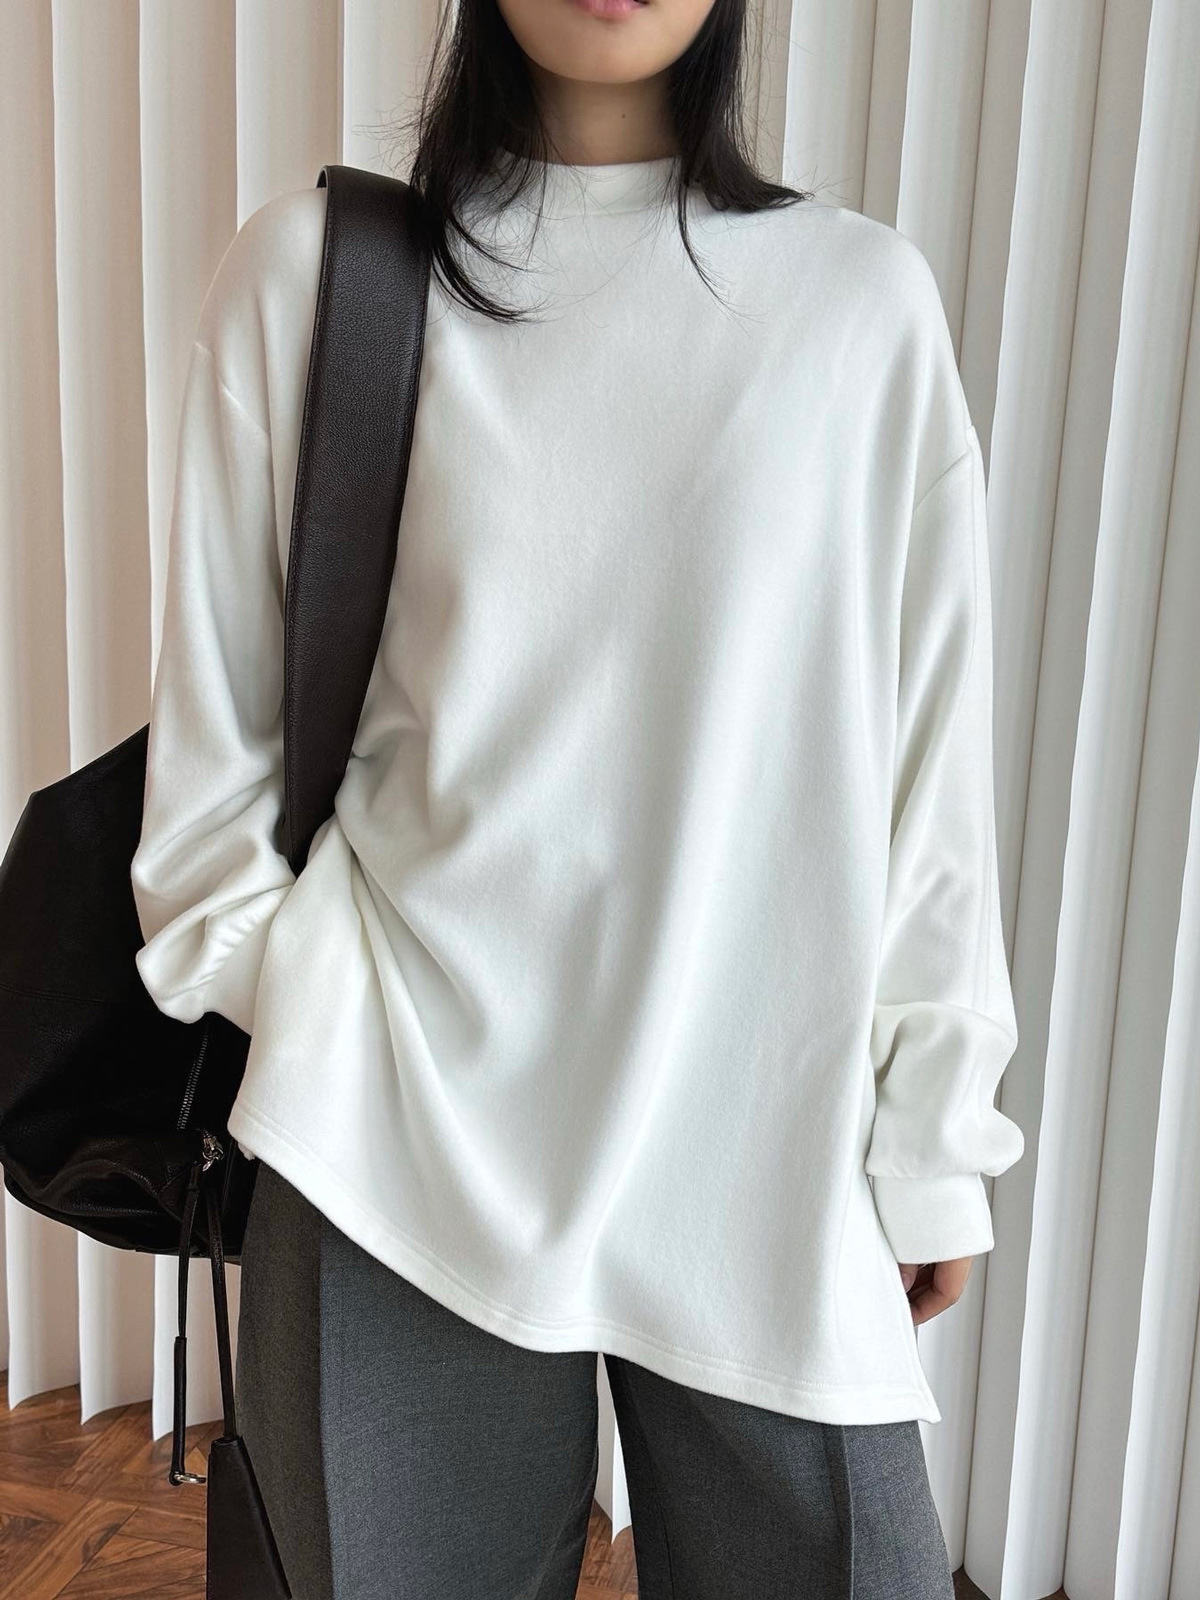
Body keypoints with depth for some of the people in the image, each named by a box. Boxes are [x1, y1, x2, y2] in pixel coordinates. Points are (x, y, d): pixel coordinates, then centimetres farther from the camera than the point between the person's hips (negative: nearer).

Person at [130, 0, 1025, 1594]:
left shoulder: (867, 297, 3)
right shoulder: (310, 266, 2)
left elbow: (931, 759, 3)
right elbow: (217, 719, 5)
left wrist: (932, 1136, 5)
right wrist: (307, 1034, -1)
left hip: (767, 1149, 1)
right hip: (403, 1143, 0)